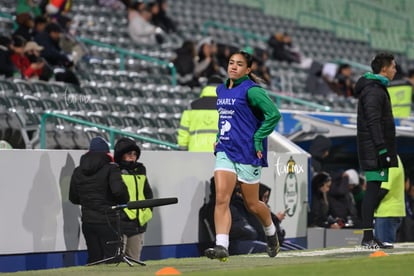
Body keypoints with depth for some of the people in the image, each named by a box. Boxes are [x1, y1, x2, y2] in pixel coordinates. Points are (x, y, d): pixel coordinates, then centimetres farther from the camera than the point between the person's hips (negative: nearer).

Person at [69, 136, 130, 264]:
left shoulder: (78, 171, 9)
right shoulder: (111, 168, -9)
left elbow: (73, 198, 15)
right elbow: (118, 190, -24)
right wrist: (125, 201, -5)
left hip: (87, 221, 6)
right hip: (107, 221, -6)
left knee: (94, 258, 13)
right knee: (112, 257, -5)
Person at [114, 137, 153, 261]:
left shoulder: (140, 171, 18)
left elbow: (148, 194, 26)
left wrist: (147, 211, 15)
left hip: (138, 223, 7)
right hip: (120, 222, -7)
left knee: (134, 260, 11)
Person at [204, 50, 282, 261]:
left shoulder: (251, 90, -11)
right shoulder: (221, 90, 12)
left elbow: (274, 114, -17)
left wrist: (258, 139, -16)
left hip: (247, 154, -6)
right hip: (225, 151, 6)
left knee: (251, 204, 8)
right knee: (221, 199, -12)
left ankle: (271, 233, 36)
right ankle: (221, 246, -18)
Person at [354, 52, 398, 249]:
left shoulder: (377, 88, 21)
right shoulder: (373, 90, -12)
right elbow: (373, 122, -19)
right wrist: (382, 149, -22)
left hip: (375, 150, 10)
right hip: (373, 149, -10)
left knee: (373, 191, 10)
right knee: (373, 190, -11)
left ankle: (370, 237, 12)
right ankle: (368, 238, -12)